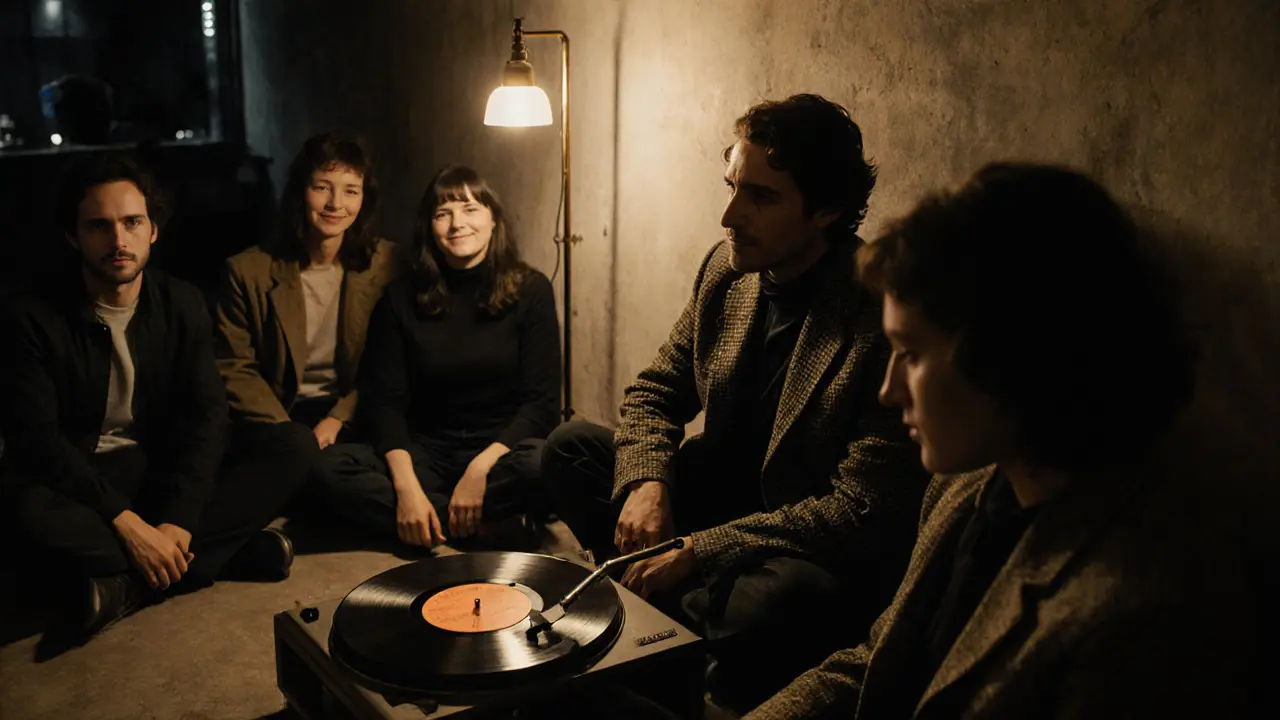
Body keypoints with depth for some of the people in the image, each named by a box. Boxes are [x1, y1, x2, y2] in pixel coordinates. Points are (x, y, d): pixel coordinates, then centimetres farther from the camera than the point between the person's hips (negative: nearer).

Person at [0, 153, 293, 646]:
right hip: (72, 480, -3)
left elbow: (206, 415, -8)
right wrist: (126, 522, -29)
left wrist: (177, 521, -23)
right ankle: (225, 556, -26)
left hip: (158, 476, 3)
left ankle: (126, 585, -21)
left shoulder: (182, 305, -2)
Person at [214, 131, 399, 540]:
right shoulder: (249, 270, -3)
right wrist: (285, 431, -17)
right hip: (276, 415, -2)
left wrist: (338, 419, -15)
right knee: (297, 450, -36)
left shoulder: (386, 264, -1)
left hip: (349, 412, 2)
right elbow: (234, 368, -2)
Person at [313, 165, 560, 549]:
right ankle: (488, 530, -22)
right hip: (427, 452, 3)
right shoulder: (402, 297, 3)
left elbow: (542, 402, -6)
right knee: (331, 468, -25)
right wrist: (406, 485, -19)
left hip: (502, 448, -3)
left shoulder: (530, 289, -2)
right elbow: (384, 400, -3)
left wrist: (481, 468, -20)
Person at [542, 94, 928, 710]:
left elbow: (862, 512, -26)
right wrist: (646, 482, -15)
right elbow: (656, 391, 7)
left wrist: (696, 551, -28)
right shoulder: (728, 267, -3)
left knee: (772, 597, -39)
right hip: (727, 493, 7)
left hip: (825, 555, -6)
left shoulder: (885, 313, -25)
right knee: (570, 448, -4)